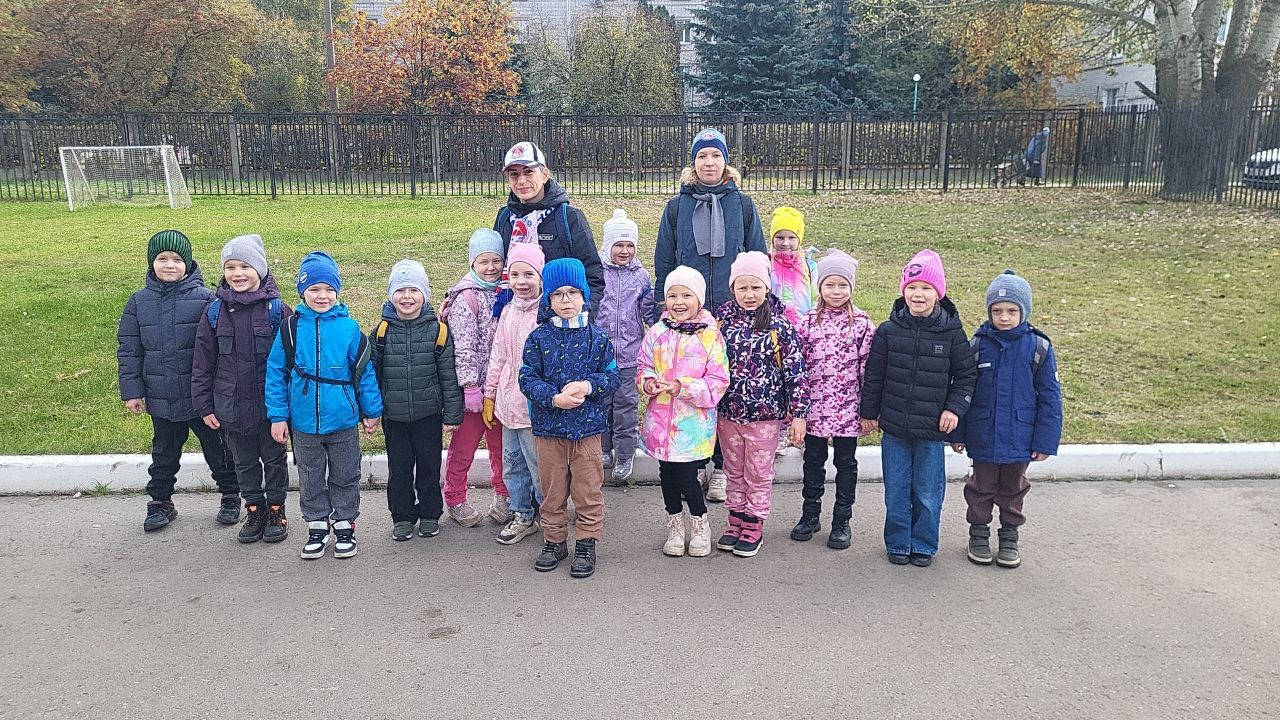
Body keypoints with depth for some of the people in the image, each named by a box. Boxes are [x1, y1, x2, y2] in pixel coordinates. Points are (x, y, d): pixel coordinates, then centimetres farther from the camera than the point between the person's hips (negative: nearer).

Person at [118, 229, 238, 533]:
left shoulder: (205, 299, -10)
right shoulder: (139, 302, 0)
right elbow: (128, 351, 4)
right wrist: (131, 391, 1)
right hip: (160, 399, 3)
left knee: (217, 448, 12)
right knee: (164, 453, 18)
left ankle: (230, 496, 29)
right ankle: (160, 502, 33)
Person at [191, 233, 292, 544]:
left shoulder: (277, 309, -9)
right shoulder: (215, 311, -2)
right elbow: (203, 362, 2)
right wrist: (204, 405, 1)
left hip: (270, 404, -2)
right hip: (231, 405, 3)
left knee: (275, 459, 13)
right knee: (245, 463, 16)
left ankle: (276, 510, 28)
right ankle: (254, 510, 31)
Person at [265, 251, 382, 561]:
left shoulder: (348, 327, -7)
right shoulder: (291, 328, -6)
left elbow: (364, 371, -2)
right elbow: (276, 372, -2)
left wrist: (372, 411, 1)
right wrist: (277, 416, -4)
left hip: (343, 420, -1)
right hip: (303, 422, 1)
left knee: (345, 476, 13)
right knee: (310, 478, 16)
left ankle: (345, 524, 29)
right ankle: (317, 526, 31)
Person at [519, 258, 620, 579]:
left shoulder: (597, 338, -1)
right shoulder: (538, 338, -2)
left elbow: (611, 376, 0)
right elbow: (528, 378, -5)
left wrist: (588, 386, -19)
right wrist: (553, 398, -20)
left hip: (587, 424, -1)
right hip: (548, 426, 1)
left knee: (588, 490, 6)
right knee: (552, 490, 13)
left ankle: (586, 544, 20)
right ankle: (554, 541, 29)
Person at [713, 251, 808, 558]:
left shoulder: (780, 326, -11)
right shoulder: (723, 322, -1)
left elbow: (796, 371, -9)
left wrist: (798, 413, -10)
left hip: (765, 416, -3)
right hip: (727, 414, 3)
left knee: (759, 475, 10)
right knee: (734, 473, 16)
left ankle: (754, 526, 24)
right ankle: (736, 521, 31)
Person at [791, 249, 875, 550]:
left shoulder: (862, 323, -3)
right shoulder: (808, 321, 0)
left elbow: (867, 366, -2)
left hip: (848, 409, -1)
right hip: (814, 407, 1)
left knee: (846, 464, 9)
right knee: (813, 461, 14)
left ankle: (842, 521, 22)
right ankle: (810, 515, 29)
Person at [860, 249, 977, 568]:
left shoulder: (952, 332, -5)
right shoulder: (888, 330, -3)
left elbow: (967, 375, 4)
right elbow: (873, 375, 4)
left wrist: (955, 408, -6)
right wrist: (868, 412, 6)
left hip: (932, 430, -1)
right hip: (894, 427, 1)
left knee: (928, 494, 10)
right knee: (896, 492, 11)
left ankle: (924, 545, 27)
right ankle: (898, 544, 27)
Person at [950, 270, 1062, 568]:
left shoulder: (1038, 347, -8)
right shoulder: (978, 344, -7)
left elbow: (1050, 398, -5)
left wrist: (1046, 441, -7)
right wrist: (957, 433, -1)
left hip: (1019, 440, 0)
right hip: (983, 439, 0)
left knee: (1013, 489, 17)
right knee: (982, 487, 14)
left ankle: (1010, 536, 34)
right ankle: (979, 535, 32)